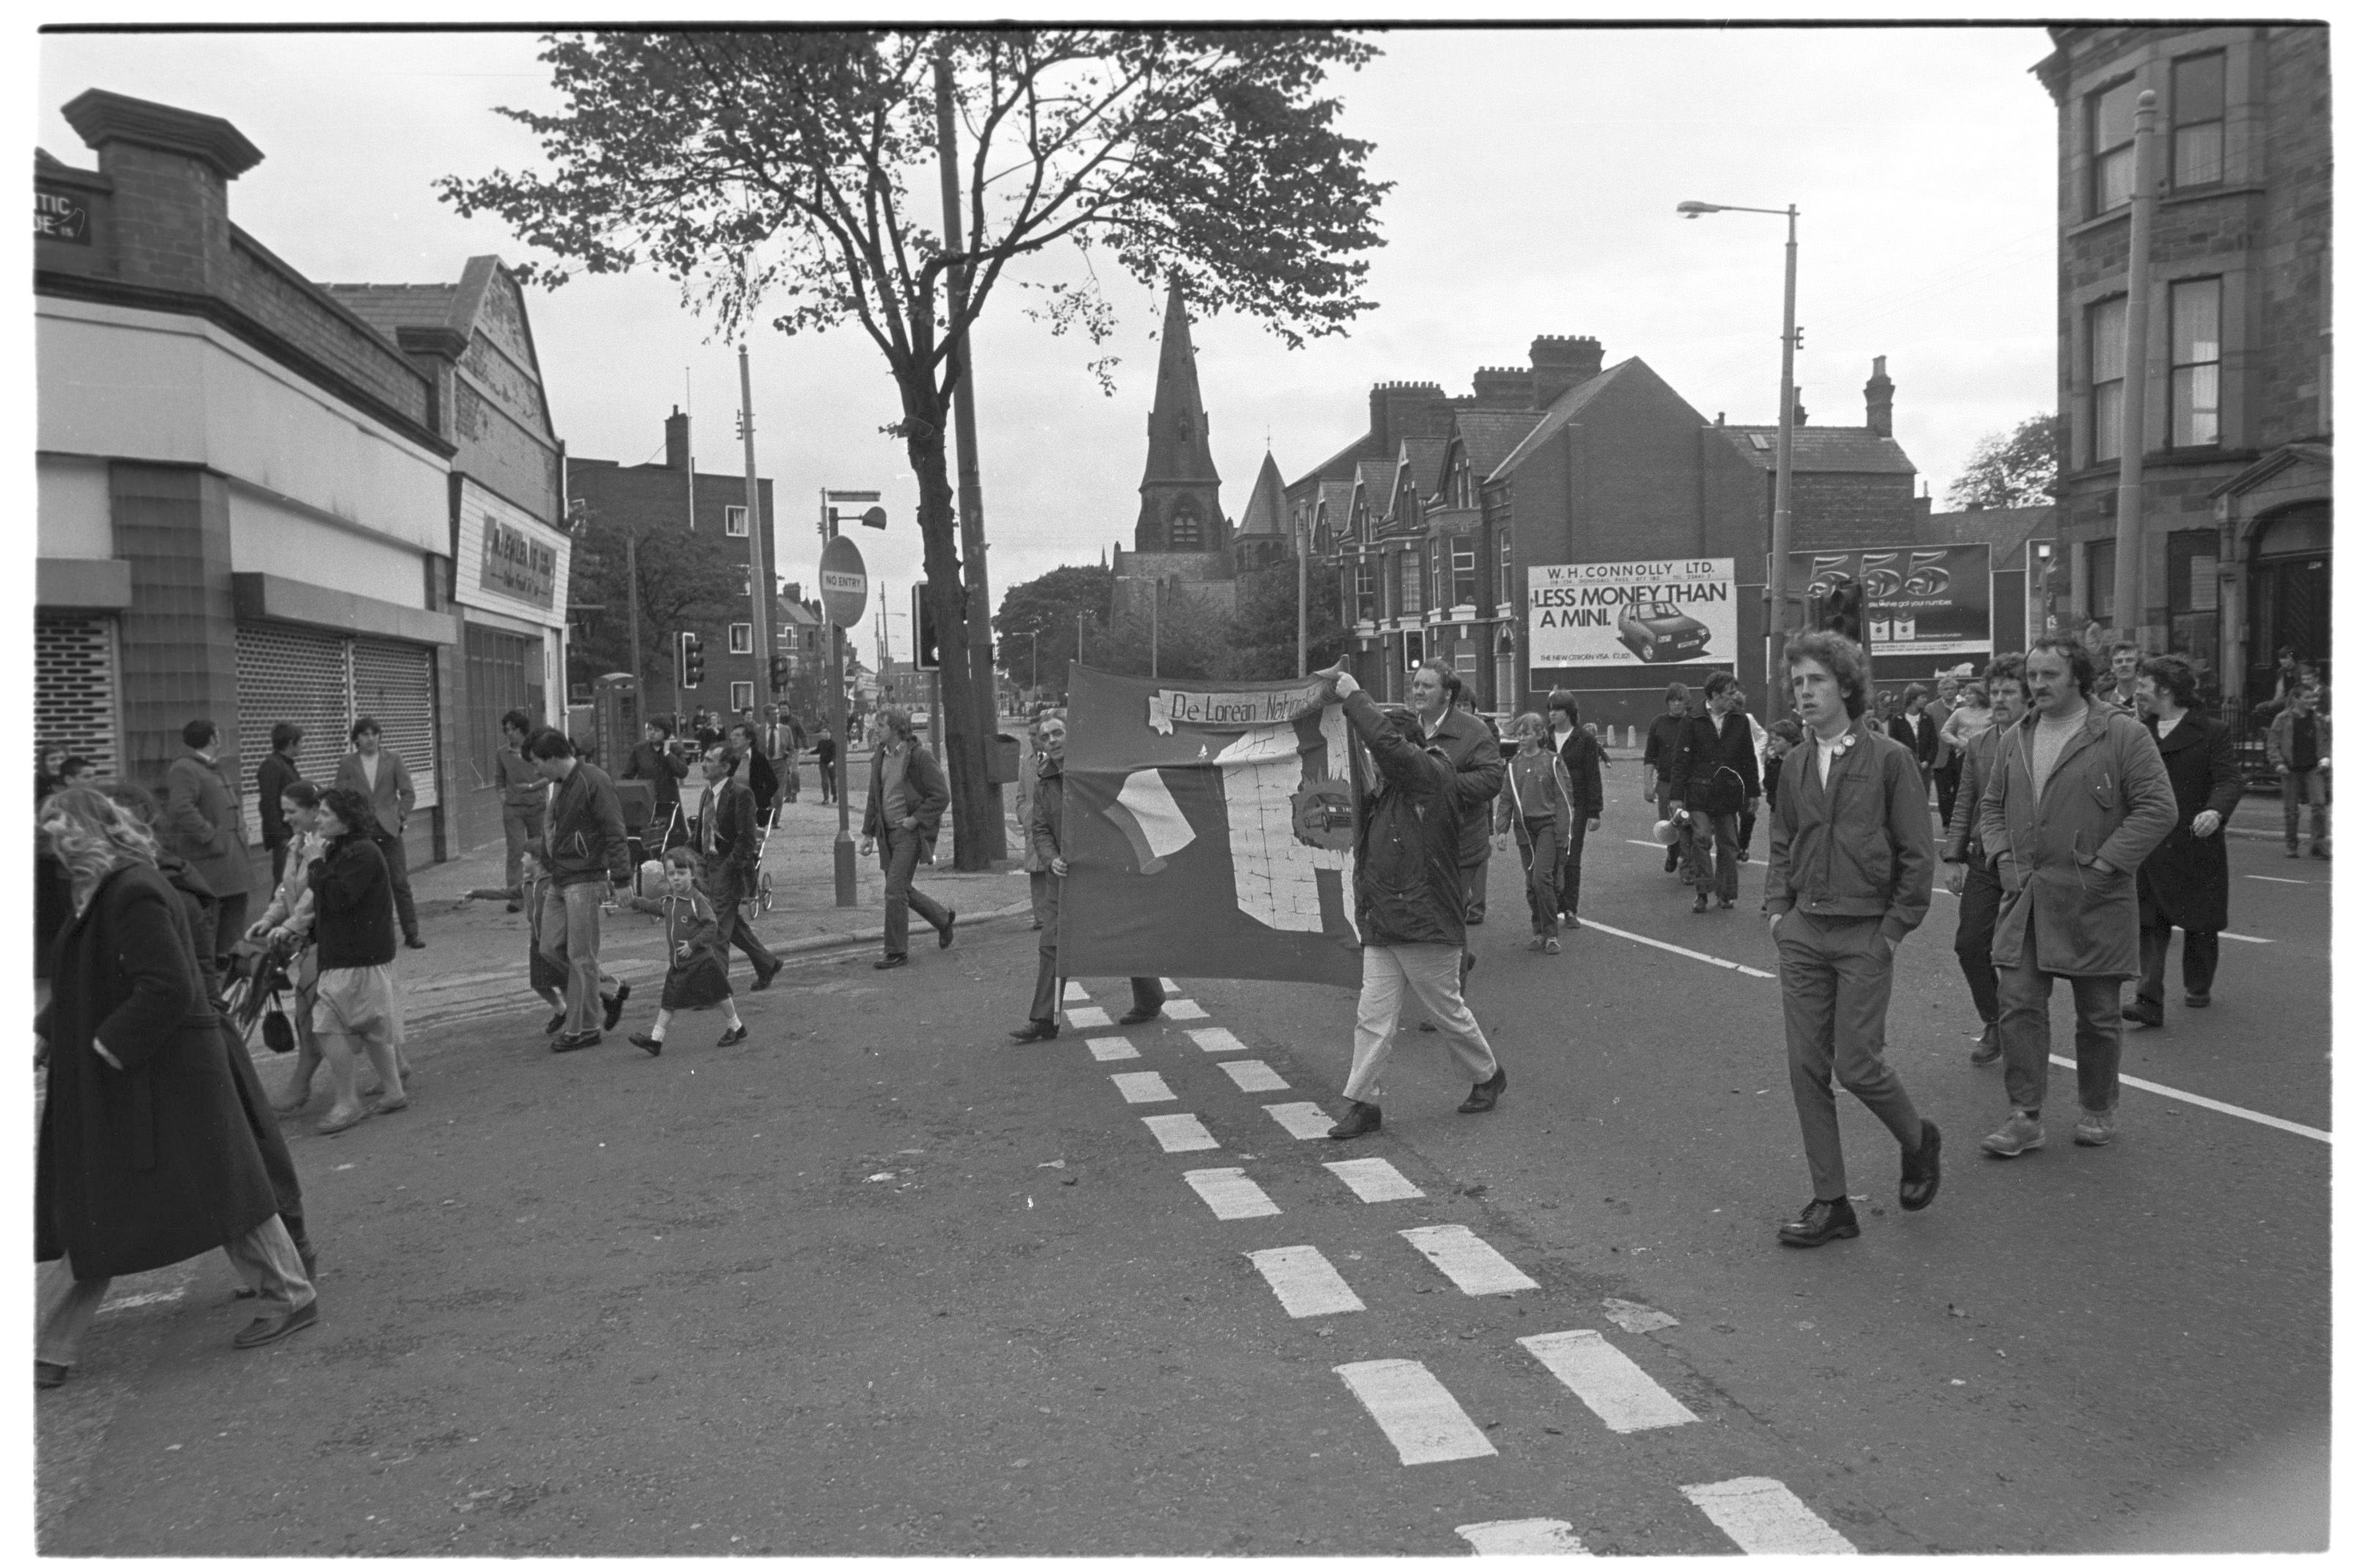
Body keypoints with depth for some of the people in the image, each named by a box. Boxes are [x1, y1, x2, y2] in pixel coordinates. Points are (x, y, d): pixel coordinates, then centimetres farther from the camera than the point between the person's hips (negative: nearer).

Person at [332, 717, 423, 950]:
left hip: (389, 830, 0)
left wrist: (400, 818, -3)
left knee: (400, 882, -2)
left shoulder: (393, 758, 5)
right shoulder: (348, 762, 5)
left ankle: (412, 934, 3)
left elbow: (407, 792, 5)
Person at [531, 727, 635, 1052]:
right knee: (552, 948, 10)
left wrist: (620, 878, -22)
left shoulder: (594, 781, -14)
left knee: (582, 956, -3)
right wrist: (545, 866, 23)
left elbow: (615, 832, -17)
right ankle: (611, 989, 24)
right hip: (559, 879, 9)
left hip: (584, 880, -9)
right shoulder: (557, 785, 13)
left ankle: (583, 1029, 6)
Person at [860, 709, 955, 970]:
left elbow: (941, 796, -12)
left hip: (910, 833, -8)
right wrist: (869, 832, 12)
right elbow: (874, 797, 16)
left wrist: (916, 819, -16)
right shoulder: (881, 757, 9)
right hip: (888, 833, 8)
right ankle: (944, 921, 35)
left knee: (895, 889, -10)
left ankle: (897, 952, 0)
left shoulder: (919, 757, -13)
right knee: (902, 889, 14)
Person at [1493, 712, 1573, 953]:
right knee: (1532, 883, 6)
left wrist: (1562, 834, -7)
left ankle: (1552, 933, -5)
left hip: (1548, 825, -4)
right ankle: (1538, 932, 16)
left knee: (1542, 877, -14)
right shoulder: (1514, 765, 9)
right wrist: (1501, 829, 4)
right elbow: (1505, 798, 12)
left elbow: (1563, 798, -3)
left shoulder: (1552, 761, -3)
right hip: (1524, 827, 4)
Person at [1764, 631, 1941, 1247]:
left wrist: (1894, 929, -8)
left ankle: (1919, 1142, 27)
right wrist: (1779, 912, 5)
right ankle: (1830, 1202, 14)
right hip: (1802, 934, 5)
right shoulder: (1794, 765, 8)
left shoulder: (1890, 760, -6)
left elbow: (1917, 854, -5)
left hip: (1863, 935, -5)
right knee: (1806, 1068, 4)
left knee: (1856, 1065, -5)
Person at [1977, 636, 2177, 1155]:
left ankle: (2098, 1111, 27)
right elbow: (1992, 805, 19)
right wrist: (2002, 857, 3)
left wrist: (2103, 864, -16)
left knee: (2099, 1014, 8)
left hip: (2094, 899, -4)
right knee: (2018, 1004, -3)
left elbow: (2158, 808, -11)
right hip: (2025, 898, 4)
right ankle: (2024, 1118, 3)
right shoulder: (2016, 738, 10)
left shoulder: (2124, 735, -6)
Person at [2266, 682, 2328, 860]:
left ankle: (2320, 844, -4)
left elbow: (2328, 742, 15)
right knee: (2290, 809, 6)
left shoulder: (2320, 719, 6)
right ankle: (2290, 845, 18)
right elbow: (2272, 743, 0)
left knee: (2319, 804, -12)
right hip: (2291, 770, -1)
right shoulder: (2283, 719, -1)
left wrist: (2326, 758, -2)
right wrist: (2278, 763, -11)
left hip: (2314, 768, 1)